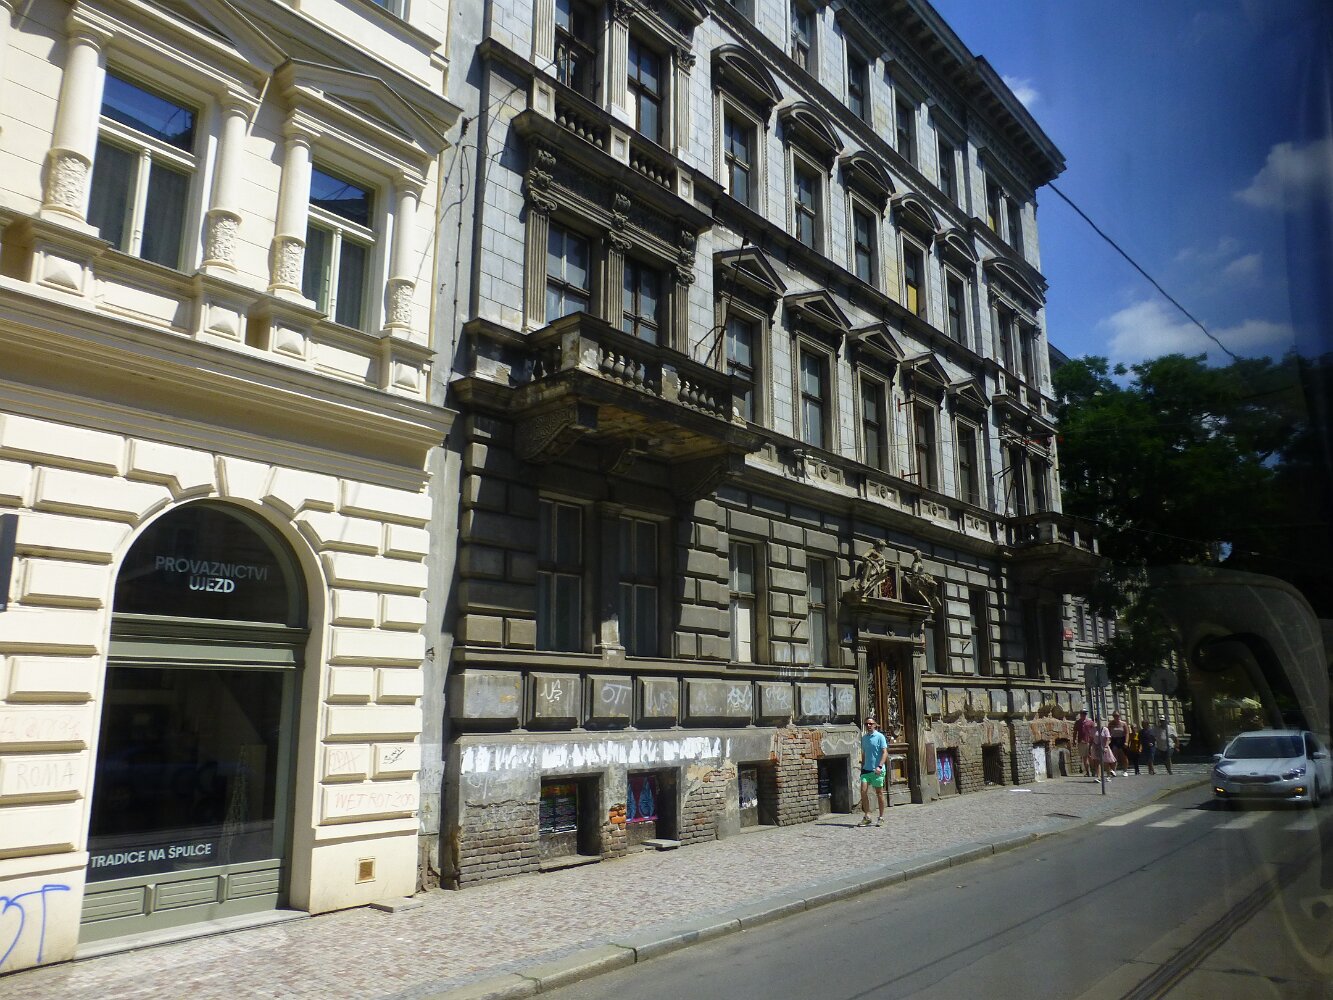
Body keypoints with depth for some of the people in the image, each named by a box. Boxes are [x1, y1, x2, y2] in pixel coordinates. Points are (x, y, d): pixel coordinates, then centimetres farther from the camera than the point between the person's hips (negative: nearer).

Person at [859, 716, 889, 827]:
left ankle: (881, 817, 14)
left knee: (879, 793, 4)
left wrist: (880, 766, -21)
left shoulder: (880, 737, -5)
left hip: (877, 770, -5)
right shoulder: (864, 738, 13)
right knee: (863, 791, -5)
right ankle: (866, 816, 3)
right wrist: (862, 767, 18)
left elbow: (885, 753, -10)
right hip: (866, 769, 5)